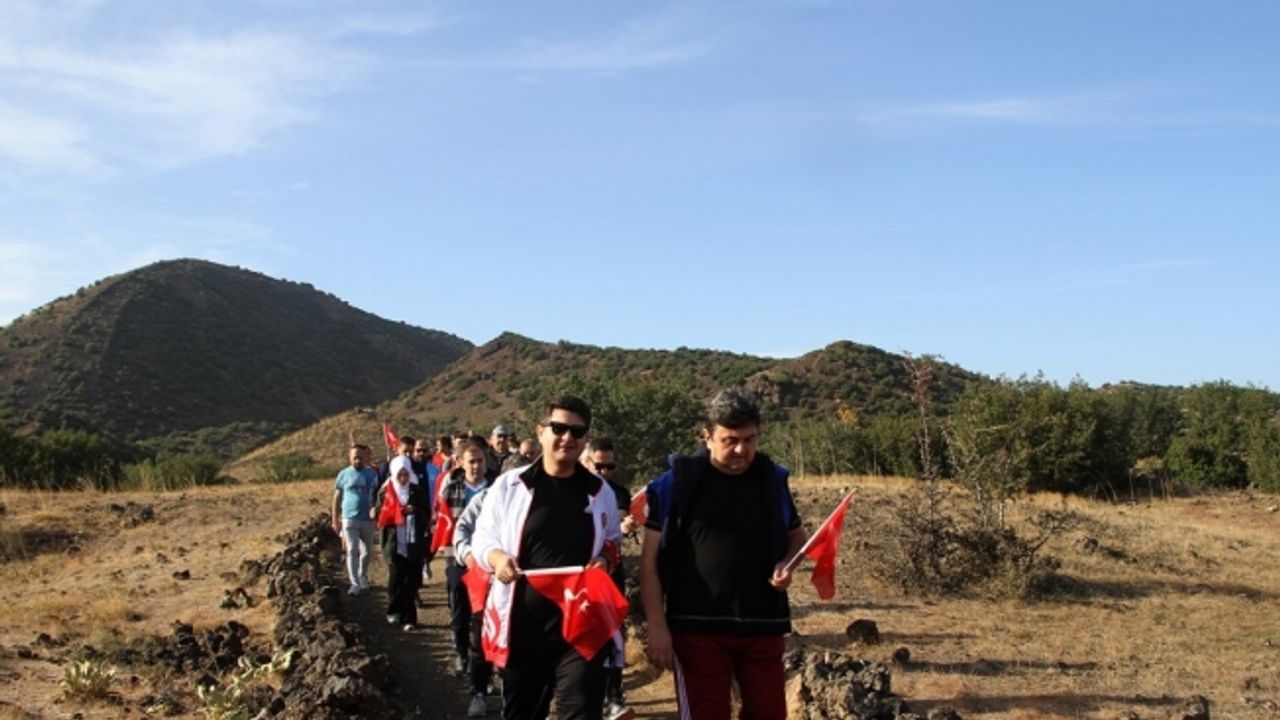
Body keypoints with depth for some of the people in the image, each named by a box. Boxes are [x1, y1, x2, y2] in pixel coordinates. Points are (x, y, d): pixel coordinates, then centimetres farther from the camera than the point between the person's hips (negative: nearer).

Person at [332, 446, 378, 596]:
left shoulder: (371, 474, 4)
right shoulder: (344, 475, 1)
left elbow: (377, 494, 8)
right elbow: (337, 498, 5)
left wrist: (375, 509, -6)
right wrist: (335, 520, 1)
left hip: (367, 519, 2)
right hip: (349, 519, -2)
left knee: (367, 552, 12)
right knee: (352, 551, -8)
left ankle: (363, 580, 30)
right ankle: (355, 584, -9)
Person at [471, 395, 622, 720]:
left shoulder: (600, 492, 7)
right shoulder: (509, 484, 1)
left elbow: (613, 542, 18)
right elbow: (482, 537, 7)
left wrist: (605, 560, -5)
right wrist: (496, 557, -15)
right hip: (522, 624, 0)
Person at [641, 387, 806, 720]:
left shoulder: (773, 480, 4)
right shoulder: (678, 482, -6)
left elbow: (796, 536, 19)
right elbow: (651, 560, -4)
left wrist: (787, 564, -4)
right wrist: (657, 628, -11)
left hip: (762, 626, 3)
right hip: (697, 627, -3)